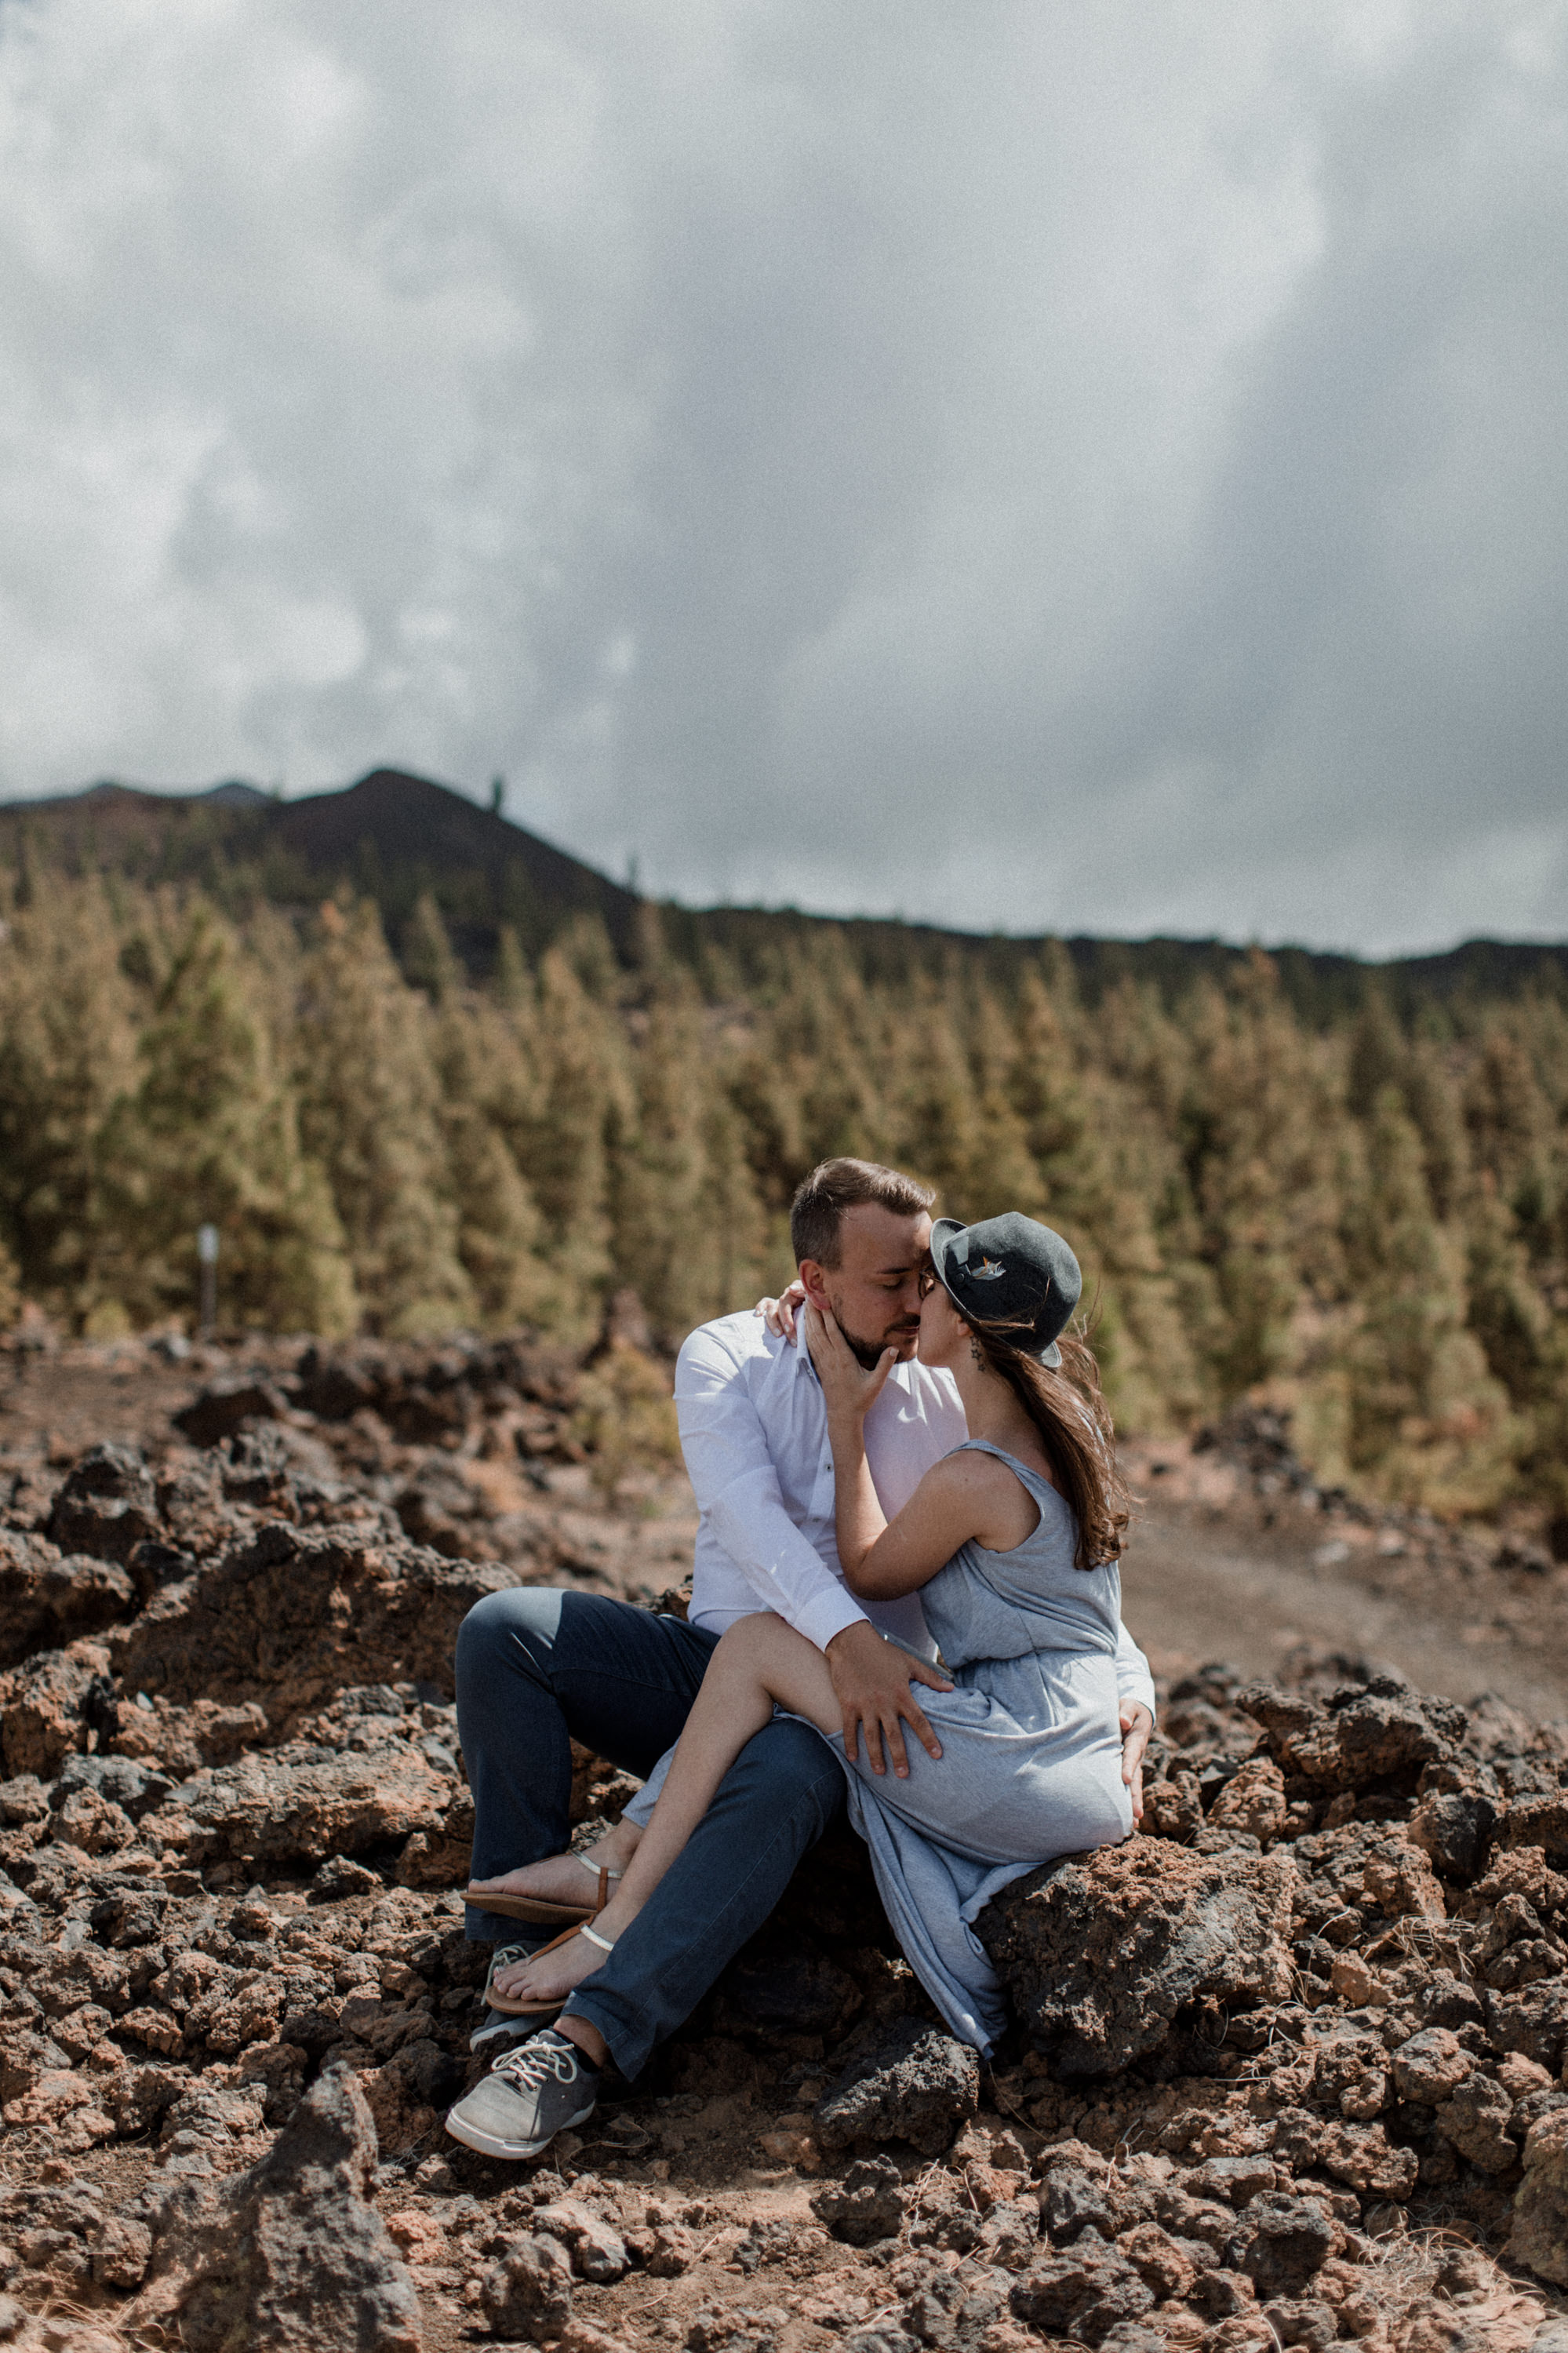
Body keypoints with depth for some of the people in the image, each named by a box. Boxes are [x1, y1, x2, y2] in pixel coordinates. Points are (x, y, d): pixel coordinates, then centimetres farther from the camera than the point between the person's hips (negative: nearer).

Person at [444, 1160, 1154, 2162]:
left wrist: (1132, 1690, -11)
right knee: (505, 1627, -20)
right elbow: (748, 1510, -20)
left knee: (791, 1771, -39)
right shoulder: (728, 1358, -2)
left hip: (842, 1705, -2)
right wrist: (844, 1636, -37)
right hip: (712, 1658, 2)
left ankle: (581, 2046, -42)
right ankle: (527, 1931, -17)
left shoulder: (953, 1401, 1)